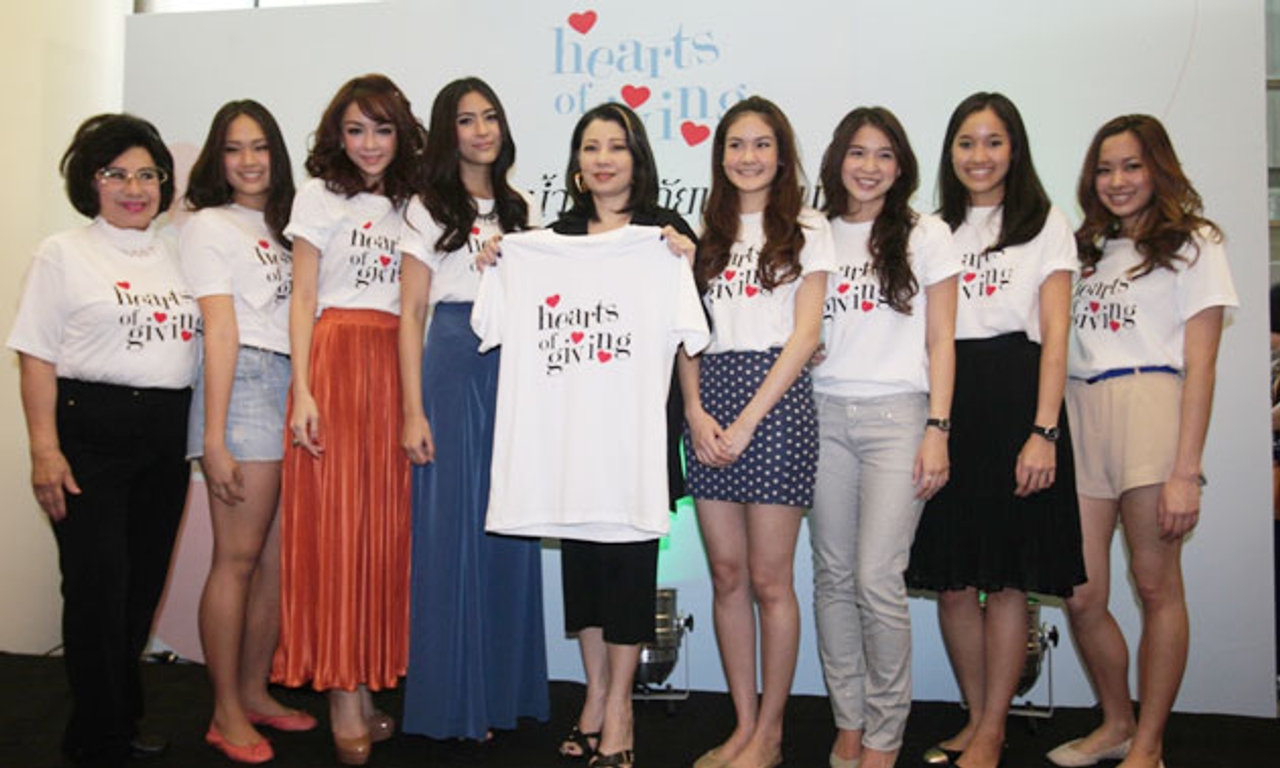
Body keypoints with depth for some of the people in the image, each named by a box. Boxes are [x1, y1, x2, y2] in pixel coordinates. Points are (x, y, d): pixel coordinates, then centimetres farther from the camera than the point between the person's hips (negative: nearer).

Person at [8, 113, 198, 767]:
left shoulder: (176, 255, 15)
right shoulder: (64, 253, 3)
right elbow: (37, 357, -3)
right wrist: (44, 448, -12)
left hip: (167, 436, 4)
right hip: (90, 431, -4)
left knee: (143, 588, 9)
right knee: (98, 588, -2)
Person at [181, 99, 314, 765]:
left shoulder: (282, 227, 23)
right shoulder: (210, 226, 4)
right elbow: (220, 331, -6)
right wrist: (214, 438, -10)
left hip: (296, 387, 6)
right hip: (246, 386, -6)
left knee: (279, 559, 6)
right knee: (238, 559, -4)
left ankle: (255, 693, 20)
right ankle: (227, 714, 7)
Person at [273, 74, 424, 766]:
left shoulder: (409, 202, 18)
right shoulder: (321, 195, 8)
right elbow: (302, 299, 1)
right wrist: (304, 391, -8)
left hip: (397, 366, 4)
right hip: (336, 361, -3)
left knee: (386, 523, 0)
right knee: (335, 521, -6)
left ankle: (370, 681, 10)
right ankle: (343, 695, 0)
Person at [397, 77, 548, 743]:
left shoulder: (519, 210, 17)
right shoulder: (429, 210, 3)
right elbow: (411, 314, -3)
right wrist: (413, 410, -11)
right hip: (453, 371, -4)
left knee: (511, 532, 6)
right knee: (451, 531, -2)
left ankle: (505, 689, 19)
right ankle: (453, 701, 11)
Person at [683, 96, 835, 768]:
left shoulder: (807, 230, 4)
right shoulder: (708, 235, 17)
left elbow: (805, 333, -4)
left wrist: (748, 419, -11)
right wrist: (695, 410, -4)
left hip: (775, 397, -4)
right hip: (710, 400, 4)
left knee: (769, 580, -1)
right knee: (727, 575, 7)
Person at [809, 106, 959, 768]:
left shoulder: (925, 235, 6)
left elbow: (939, 342, 2)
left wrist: (937, 429, -7)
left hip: (896, 414, -3)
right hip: (824, 415, 3)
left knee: (877, 579, -9)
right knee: (832, 576, 6)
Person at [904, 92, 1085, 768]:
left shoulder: (1045, 224, 7)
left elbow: (1055, 332, -2)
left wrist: (1044, 430, -13)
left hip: (1015, 396, -3)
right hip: (944, 400, 3)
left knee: (1007, 578, 0)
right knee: (952, 578, 5)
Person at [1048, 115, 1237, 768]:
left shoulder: (1193, 243, 6)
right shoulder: (1089, 248, 22)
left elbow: (1199, 365, -3)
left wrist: (1185, 470, -12)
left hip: (1148, 406, -5)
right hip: (1077, 412, 5)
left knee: (1156, 586, 1)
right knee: (1080, 595, 2)